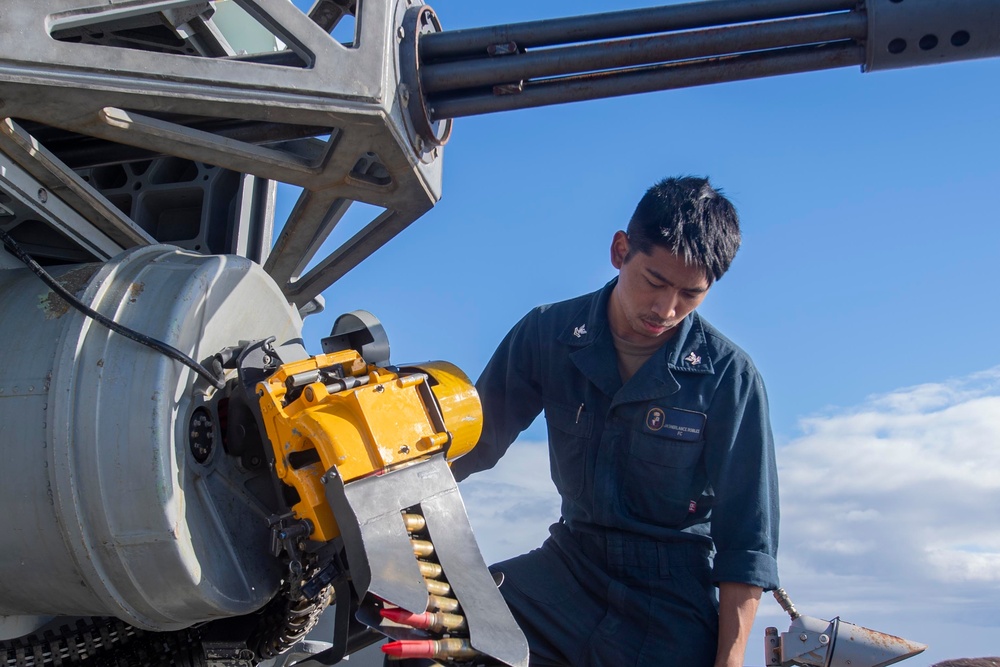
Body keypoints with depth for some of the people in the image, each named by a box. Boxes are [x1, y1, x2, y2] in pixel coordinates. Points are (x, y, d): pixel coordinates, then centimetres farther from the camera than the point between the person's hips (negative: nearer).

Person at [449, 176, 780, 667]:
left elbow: (747, 542, -7)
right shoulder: (548, 333, -4)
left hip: (673, 601, -2)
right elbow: (473, 440, 5)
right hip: (568, 568, 2)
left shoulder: (729, 377, -10)